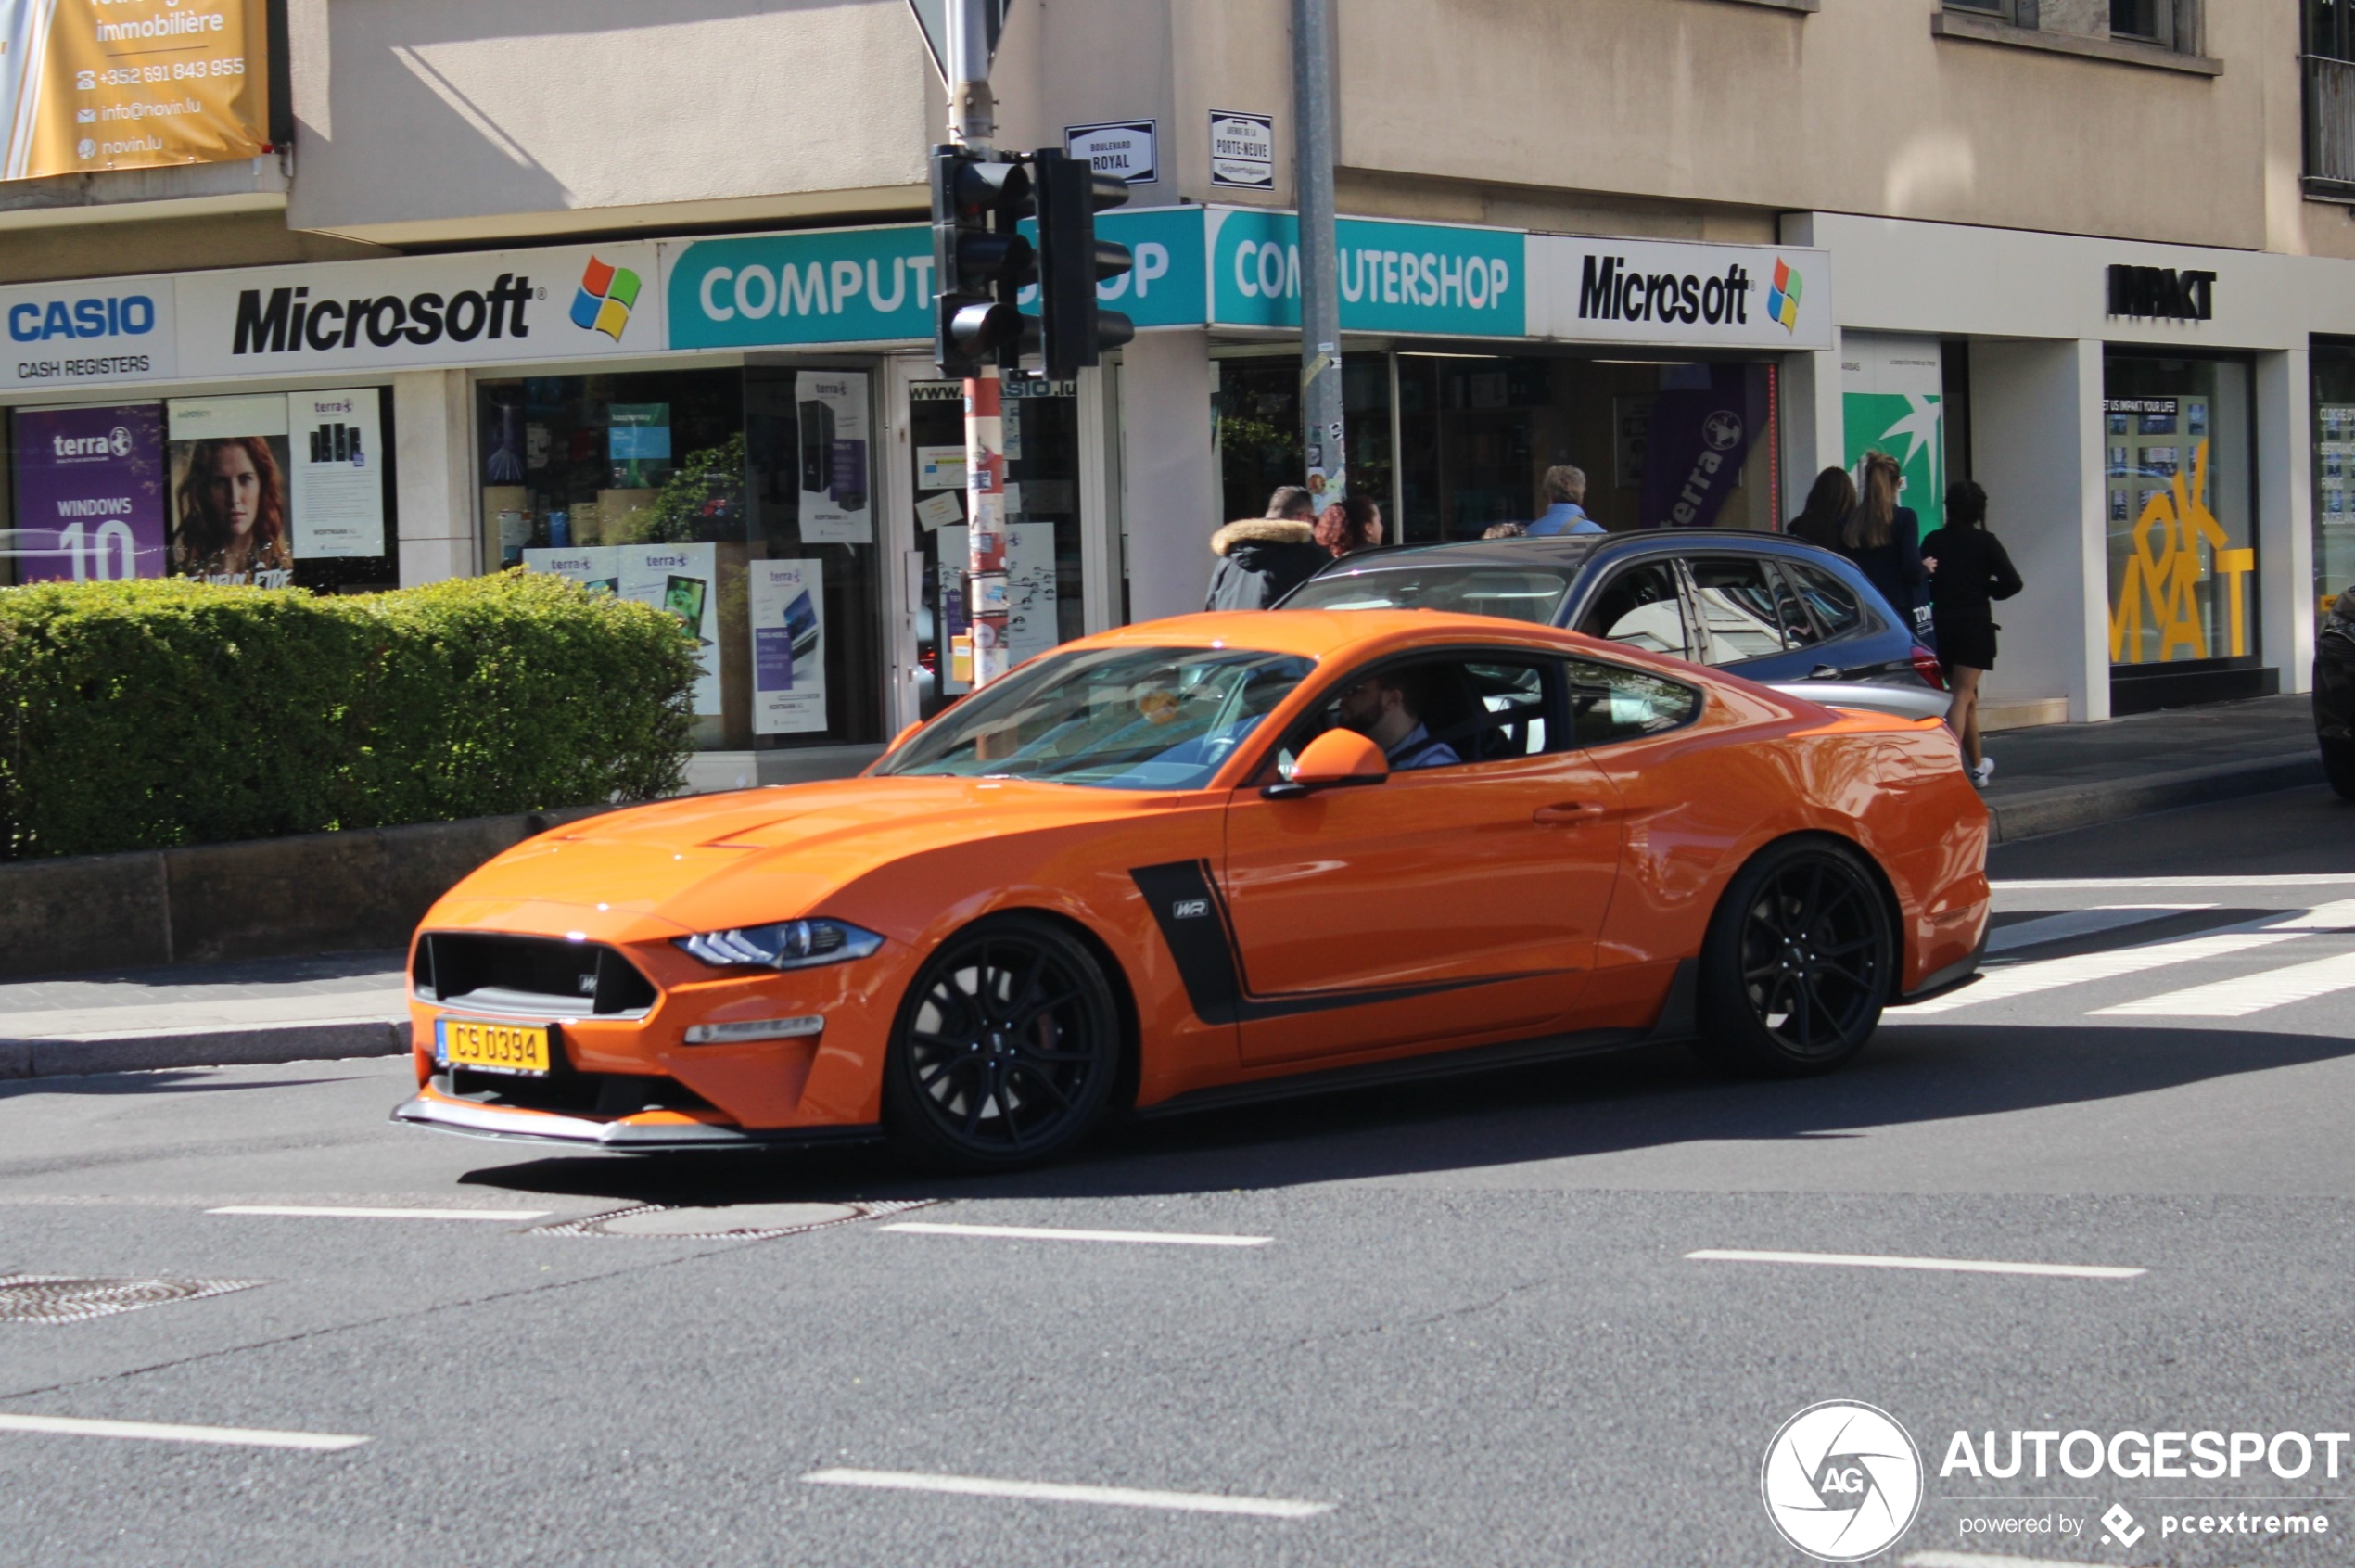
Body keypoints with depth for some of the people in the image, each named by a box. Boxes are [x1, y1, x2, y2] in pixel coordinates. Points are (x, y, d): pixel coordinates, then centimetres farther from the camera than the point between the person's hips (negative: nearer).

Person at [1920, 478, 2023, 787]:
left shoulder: (1933, 542, 1)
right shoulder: (1985, 542, -6)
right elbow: (2011, 582, -11)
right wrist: (1987, 590, 8)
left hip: (1942, 625, 3)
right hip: (1975, 625, -3)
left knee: (1966, 696, 18)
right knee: (1962, 697, -5)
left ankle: (1977, 766, 28)